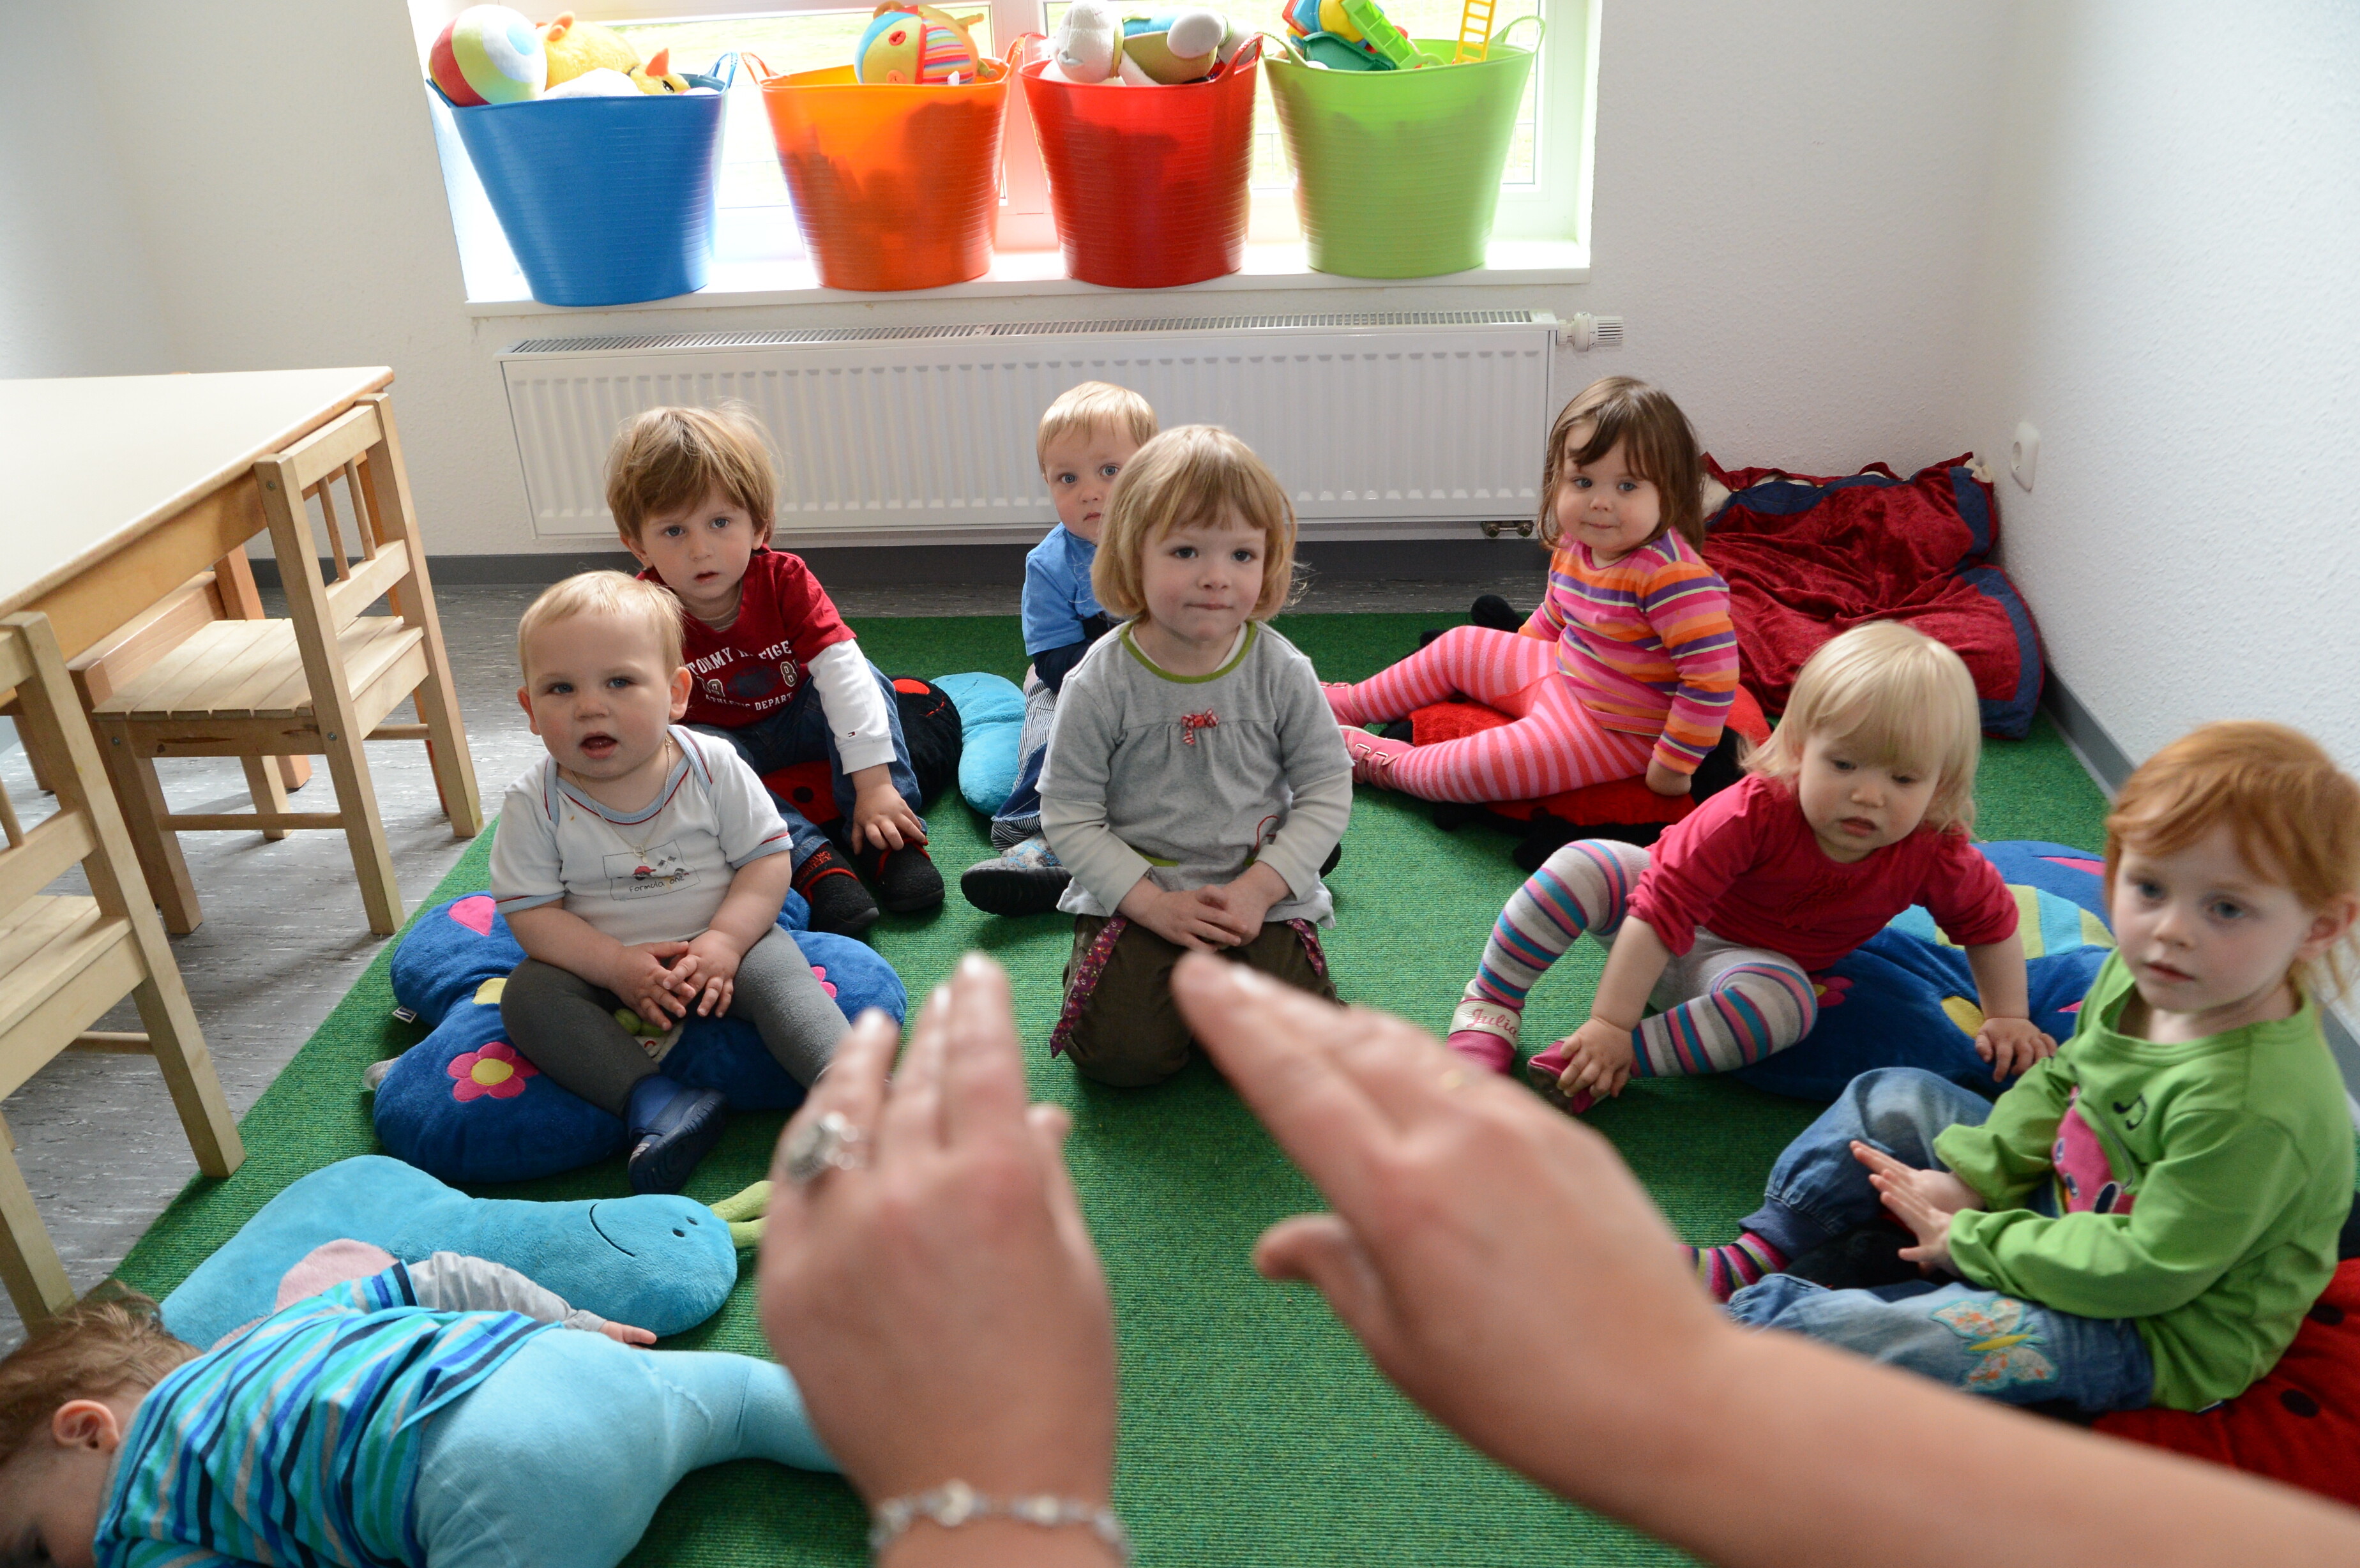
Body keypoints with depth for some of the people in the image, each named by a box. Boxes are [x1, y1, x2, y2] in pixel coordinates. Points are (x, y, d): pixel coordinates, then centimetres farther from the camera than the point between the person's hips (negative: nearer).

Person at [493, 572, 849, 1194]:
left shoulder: (714, 768, -12)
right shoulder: (535, 802, -11)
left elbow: (767, 858, -9)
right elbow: (531, 912, -10)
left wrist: (724, 941, -23)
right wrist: (617, 963, -22)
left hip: (716, 946, -1)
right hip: (599, 963, 1)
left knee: (775, 968, -27)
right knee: (528, 994, -23)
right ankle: (652, 1102, -33)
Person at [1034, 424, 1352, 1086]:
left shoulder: (1282, 672, -8)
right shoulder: (1101, 683, -12)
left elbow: (1328, 791, -2)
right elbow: (1069, 815, -7)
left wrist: (1260, 888, -14)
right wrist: (1154, 904, -15)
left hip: (1261, 893, 1)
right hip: (1133, 896, -1)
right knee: (1122, 1055, -16)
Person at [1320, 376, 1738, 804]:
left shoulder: (1673, 575, -33)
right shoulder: (1574, 545, -4)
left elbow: (1713, 675, -33)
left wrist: (1674, 765, -28)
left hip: (1611, 732, -9)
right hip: (1561, 675, 9)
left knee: (1468, 768, -17)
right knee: (1461, 646, 19)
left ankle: (1384, 762, 14)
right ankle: (1350, 704, 38)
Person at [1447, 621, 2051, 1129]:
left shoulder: (1936, 856, -22)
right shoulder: (1755, 812, -34)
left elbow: (1992, 922, 1)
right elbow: (1662, 910, -34)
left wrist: (2008, 1018, 3)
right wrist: (1609, 1023, -34)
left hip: (1742, 960, 2)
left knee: (1786, 1002, -34)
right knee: (1580, 866, -29)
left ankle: (1581, 1062, -34)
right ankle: (1490, 1008, -12)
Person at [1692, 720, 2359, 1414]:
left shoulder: (2255, 1106, -34)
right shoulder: (2137, 976, -9)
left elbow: (2148, 1271, -29)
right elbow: (2060, 1080, 8)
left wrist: (1972, 1241, -19)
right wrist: (1968, 1179, -3)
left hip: (2160, 1337, -9)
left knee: (1886, 1334, -27)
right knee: (1891, 1100, 11)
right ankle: (1758, 1254, 9)